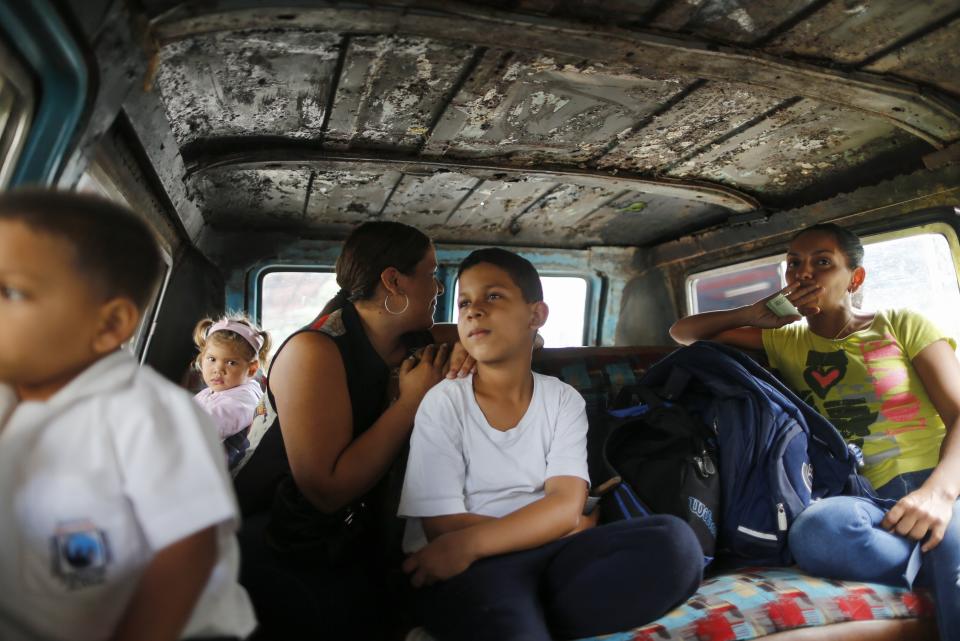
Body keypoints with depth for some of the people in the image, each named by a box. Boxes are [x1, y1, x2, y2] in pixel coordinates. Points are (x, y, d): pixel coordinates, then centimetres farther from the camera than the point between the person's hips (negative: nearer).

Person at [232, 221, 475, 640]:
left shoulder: (406, 345, -1)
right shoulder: (314, 350, -21)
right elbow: (327, 490, -27)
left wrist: (467, 348, -12)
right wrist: (411, 400, -22)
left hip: (354, 544, 6)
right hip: (277, 554, -5)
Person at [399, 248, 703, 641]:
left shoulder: (564, 400, 5)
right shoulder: (443, 403, -3)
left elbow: (566, 506, -7)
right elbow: (444, 527, -9)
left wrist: (468, 543, -23)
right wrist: (571, 528, -7)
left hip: (552, 555, 6)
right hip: (473, 568, -5)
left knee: (673, 541, -22)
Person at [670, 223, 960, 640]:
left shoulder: (902, 325, 12)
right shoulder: (785, 341, 20)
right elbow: (683, 333, 22)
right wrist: (756, 315, 6)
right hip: (874, 502, 3)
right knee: (815, 529, -35)